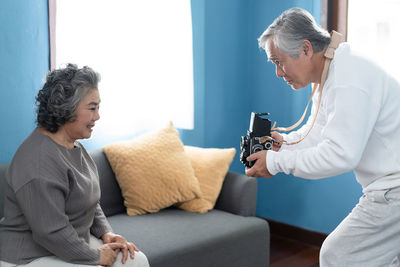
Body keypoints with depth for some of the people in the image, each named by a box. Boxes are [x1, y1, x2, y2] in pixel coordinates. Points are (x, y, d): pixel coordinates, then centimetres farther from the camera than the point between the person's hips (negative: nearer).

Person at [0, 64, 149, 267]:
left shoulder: (74, 145, 6)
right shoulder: (40, 160, -26)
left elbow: (90, 201, 16)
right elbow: (50, 233, -27)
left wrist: (106, 233, 1)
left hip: (76, 241, 9)